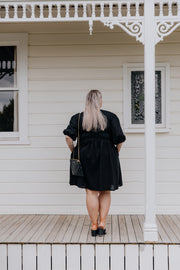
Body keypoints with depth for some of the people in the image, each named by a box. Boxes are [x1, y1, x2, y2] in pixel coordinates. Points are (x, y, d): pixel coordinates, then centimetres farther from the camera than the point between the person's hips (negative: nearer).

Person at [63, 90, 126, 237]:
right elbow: (119, 139, -5)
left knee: (91, 192, 6)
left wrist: (74, 152, 3)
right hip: (107, 158, 0)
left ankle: (94, 225, 9)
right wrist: (116, 153, 10)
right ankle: (102, 224, 9)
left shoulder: (78, 118, 1)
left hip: (86, 157, 0)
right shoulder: (110, 117, -1)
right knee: (105, 192, 13)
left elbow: (69, 137, -10)